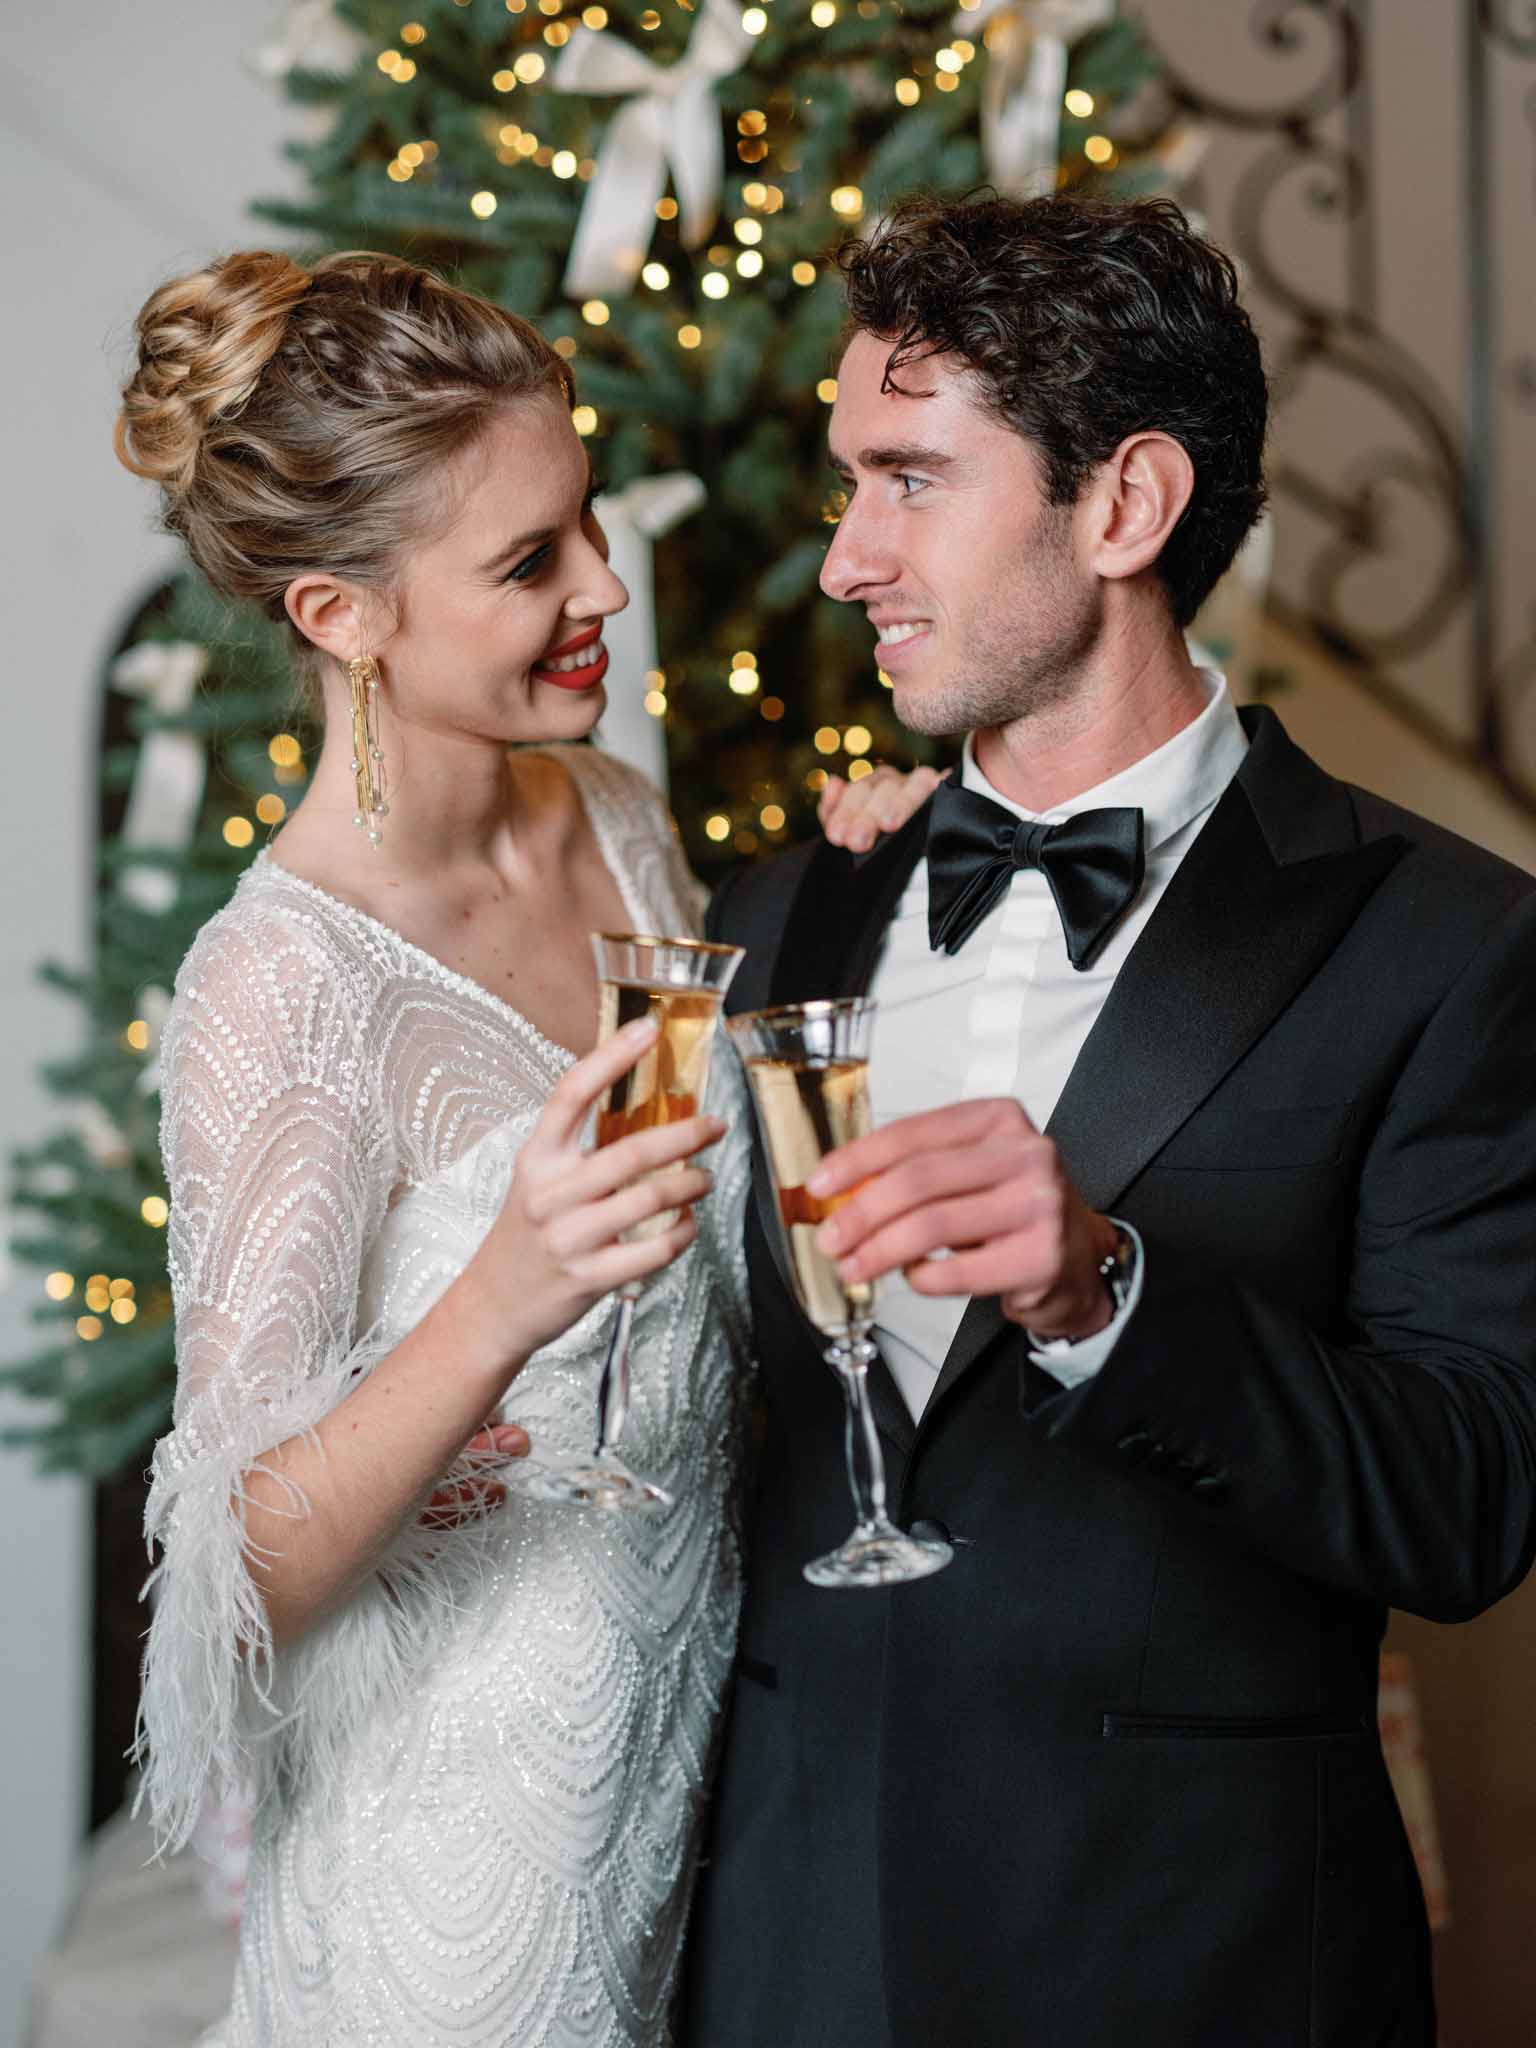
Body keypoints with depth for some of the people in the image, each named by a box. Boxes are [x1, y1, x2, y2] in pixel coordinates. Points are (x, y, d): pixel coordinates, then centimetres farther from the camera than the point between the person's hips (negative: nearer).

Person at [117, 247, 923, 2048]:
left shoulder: (618, 825, 1)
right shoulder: (282, 985, -23)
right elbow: (241, 1574, -24)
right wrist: (496, 1309, -38)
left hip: (702, 1719, 7)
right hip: (474, 1816, -7)